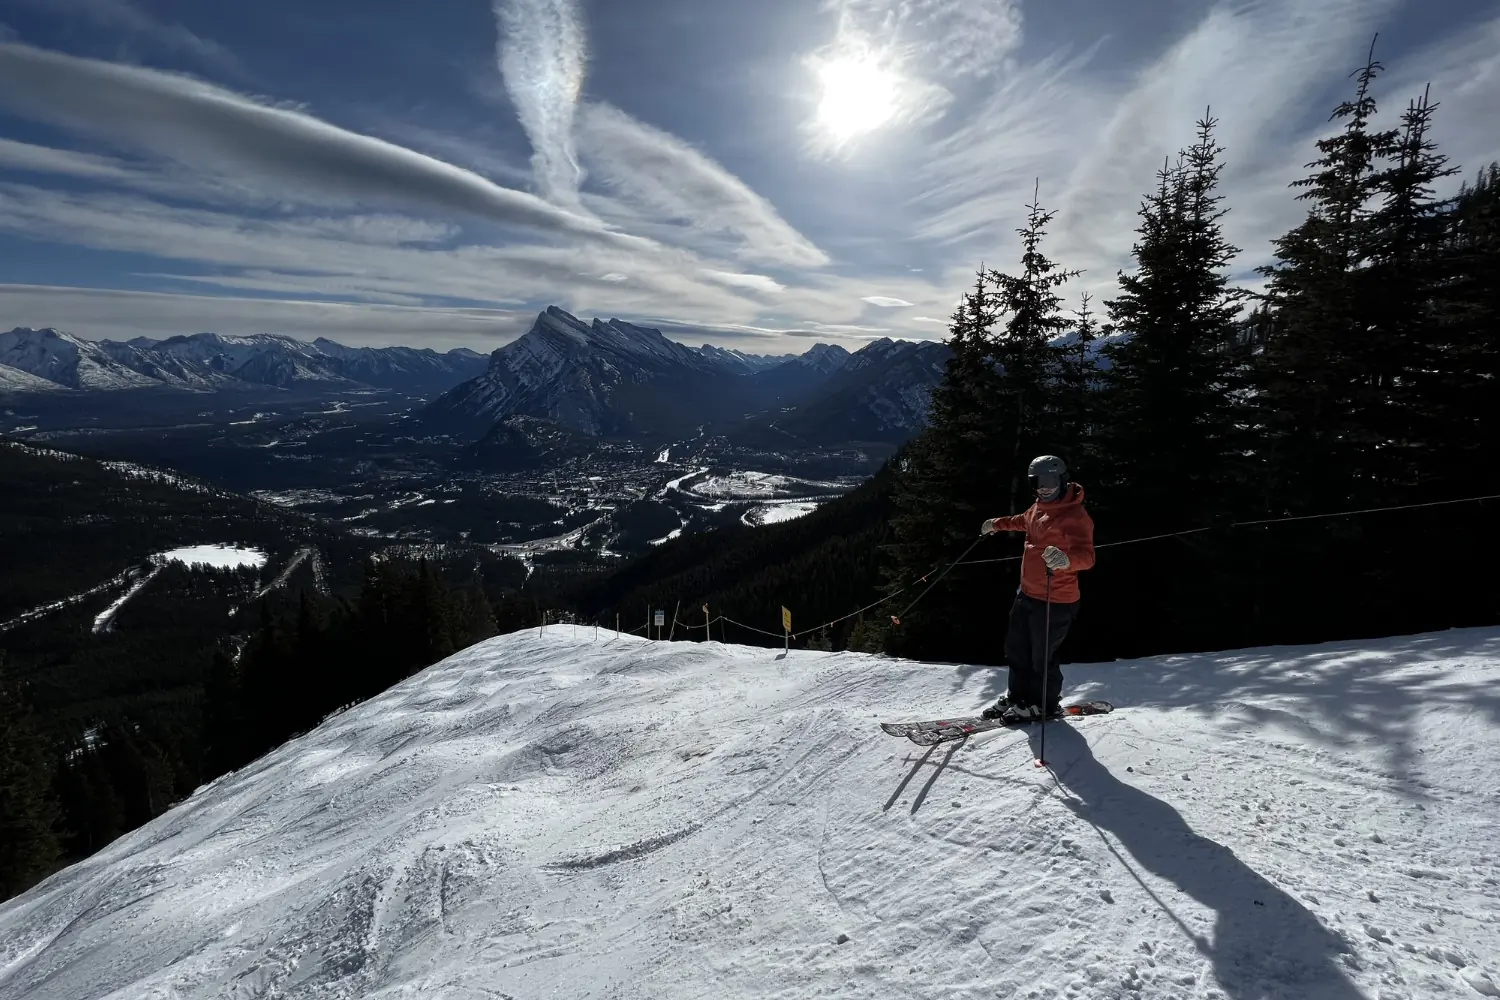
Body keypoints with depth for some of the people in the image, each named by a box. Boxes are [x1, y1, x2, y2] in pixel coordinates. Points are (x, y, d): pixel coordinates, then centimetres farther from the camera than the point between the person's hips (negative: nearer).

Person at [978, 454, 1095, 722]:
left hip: (1055, 600, -9)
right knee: (1016, 648, 19)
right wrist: (997, 524, 39)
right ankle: (1019, 695, 36)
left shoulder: (1075, 516, -20)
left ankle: (1045, 704, 25)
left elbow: (1086, 555, -31)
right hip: (1027, 593, 9)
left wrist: (1067, 559, -52)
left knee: (1041, 656, 2)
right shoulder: (1039, 507, 6)